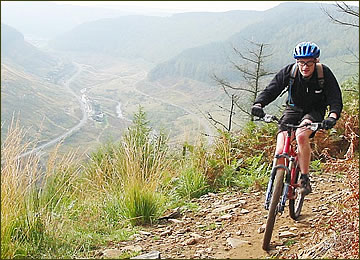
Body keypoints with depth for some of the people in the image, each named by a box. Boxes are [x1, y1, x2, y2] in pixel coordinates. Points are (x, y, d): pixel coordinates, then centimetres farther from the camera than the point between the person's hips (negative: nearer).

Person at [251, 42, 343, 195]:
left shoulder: (325, 73, -20)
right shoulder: (289, 71, -18)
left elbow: (335, 99, -25)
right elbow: (271, 90, -19)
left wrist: (332, 116, -46)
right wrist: (258, 104, -40)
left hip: (314, 111, -2)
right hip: (293, 109, 2)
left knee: (301, 135, -35)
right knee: (280, 152, -17)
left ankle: (305, 180, -21)